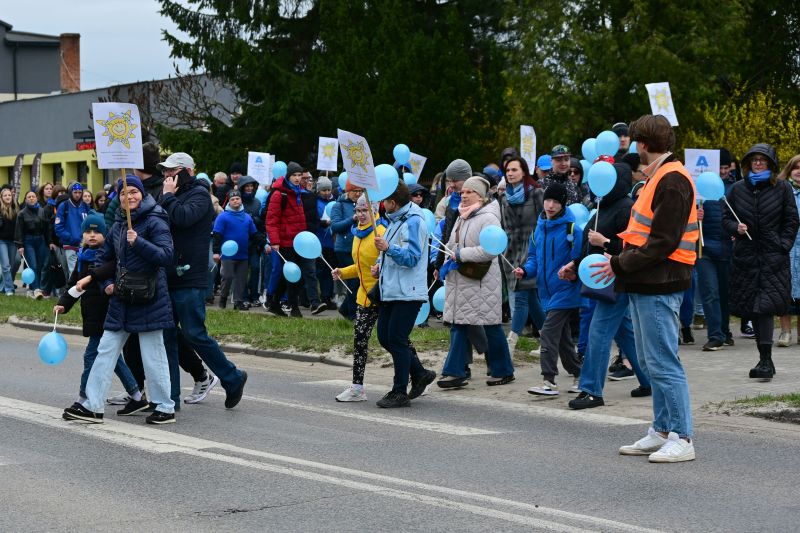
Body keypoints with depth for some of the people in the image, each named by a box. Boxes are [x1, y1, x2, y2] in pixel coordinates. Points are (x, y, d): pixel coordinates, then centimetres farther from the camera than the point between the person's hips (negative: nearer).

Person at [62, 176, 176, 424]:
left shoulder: (155, 222, -9)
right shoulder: (118, 226, 12)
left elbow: (166, 256, -20)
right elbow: (102, 258, 24)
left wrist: (138, 242, -29)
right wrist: (106, 283, 9)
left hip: (148, 300, -7)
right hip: (121, 300, 7)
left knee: (153, 355, -1)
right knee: (106, 350, 6)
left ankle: (165, 408, 9)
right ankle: (92, 406, 9)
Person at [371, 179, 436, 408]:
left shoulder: (413, 222, -14)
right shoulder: (394, 220, 18)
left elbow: (412, 258, -20)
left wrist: (388, 248, -33)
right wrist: (380, 265, 13)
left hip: (407, 293, -10)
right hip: (390, 291, 10)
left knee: (397, 339, -7)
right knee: (385, 337, 11)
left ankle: (400, 392, 0)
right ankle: (420, 374, 24)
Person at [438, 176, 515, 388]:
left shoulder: (488, 218, -12)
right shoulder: (462, 217, 16)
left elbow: (491, 249, -23)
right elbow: (452, 244, 29)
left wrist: (462, 255, -18)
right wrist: (448, 263, 12)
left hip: (482, 282, -8)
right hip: (459, 281, 9)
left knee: (491, 326, 1)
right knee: (458, 325, 4)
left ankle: (502, 371, 13)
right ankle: (455, 372, 3)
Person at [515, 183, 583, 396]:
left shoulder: (572, 229, -10)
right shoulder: (539, 228, 11)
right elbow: (534, 257, 17)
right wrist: (526, 271, -1)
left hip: (565, 289, -8)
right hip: (547, 291, 8)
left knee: (549, 333, -14)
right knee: (563, 336, 16)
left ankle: (549, 382, -14)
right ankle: (578, 375, 28)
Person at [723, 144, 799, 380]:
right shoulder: (738, 189, 9)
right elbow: (726, 217, 14)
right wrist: (736, 228, -7)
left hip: (773, 256, -3)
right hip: (745, 256, 3)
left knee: (766, 306, -15)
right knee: (753, 308, 5)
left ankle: (766, 359, -16)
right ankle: (765, 360, 14)